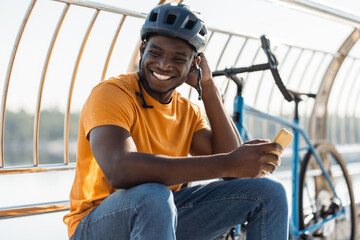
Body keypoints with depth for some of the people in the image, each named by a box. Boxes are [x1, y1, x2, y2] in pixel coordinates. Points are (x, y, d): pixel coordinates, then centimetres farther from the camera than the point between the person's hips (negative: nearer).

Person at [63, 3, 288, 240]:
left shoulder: (189, 112, 5)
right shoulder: (111, 94, -16)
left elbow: (232, 169, -9)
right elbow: (120, 170, -36)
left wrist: (207, 86, -7)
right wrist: (227, 164, -38)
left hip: (164, 218, 6)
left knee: (269, 192, -5)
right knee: (152, 195, -41)